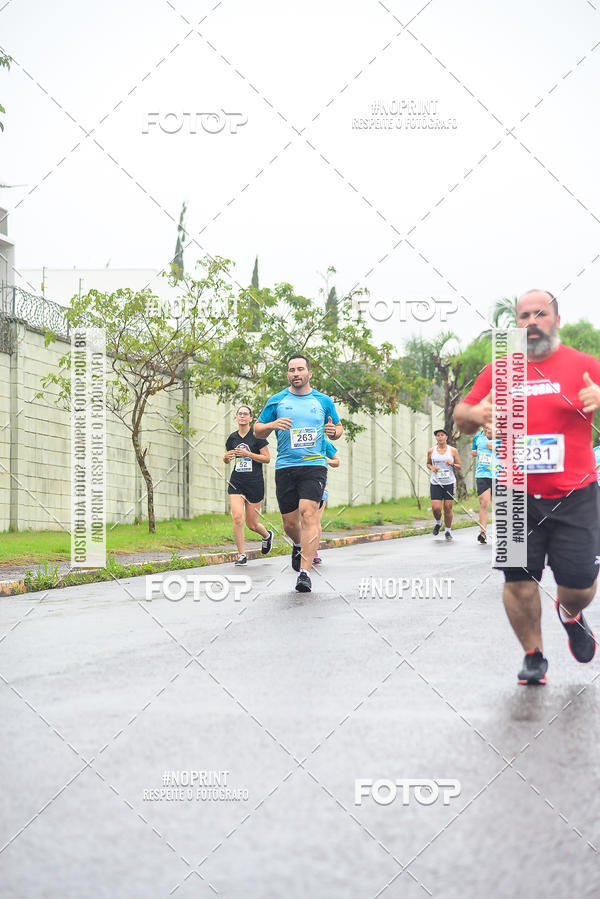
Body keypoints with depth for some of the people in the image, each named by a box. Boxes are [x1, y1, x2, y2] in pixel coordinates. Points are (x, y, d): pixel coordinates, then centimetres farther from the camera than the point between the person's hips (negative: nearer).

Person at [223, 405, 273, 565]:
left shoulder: (257, 435, -5)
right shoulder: (233, 437, 8)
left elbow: (267, 458, -6)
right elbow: (226, 460, 21)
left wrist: (248, 454, -17)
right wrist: (226, 457, -3)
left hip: (255, 483, -3)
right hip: (236, 482, 3)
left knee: (251, 524, 4)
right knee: (237, 517, -16)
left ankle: (267, 535, 39)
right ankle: (242, 555, -5)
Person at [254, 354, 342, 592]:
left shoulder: (324, 401, 9)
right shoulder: (276, 401, 8)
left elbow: (338, 428, 22)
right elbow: (257, 430, 13)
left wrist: (334, 431, -3)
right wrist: (272, 425, -9)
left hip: (314, 466, -2)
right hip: (285, 467, 2)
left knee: (308, 514, -19)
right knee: (289, 522, 5)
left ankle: (305, 573, -19)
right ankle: (298, 546, 42)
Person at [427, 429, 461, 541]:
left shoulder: (453, 450, 2)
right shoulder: (431, 451, 5)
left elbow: (459, 467, 7)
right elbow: (428, 463, 20)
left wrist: (452, 464, -15)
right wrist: (431, 467, -3)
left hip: (449, 483, 0)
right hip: (435, 483, 1)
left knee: (448, 508, -1)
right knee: (436, 508, -10)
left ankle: (448, 531, 16)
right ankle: (438, 523, 22)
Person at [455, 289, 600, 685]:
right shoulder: (497, 371, 6)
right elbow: (461, 416, 13)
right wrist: (475, 414, -11)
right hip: (517, 498, 1)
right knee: (518, 581, 0)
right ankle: (533, 656, 21)